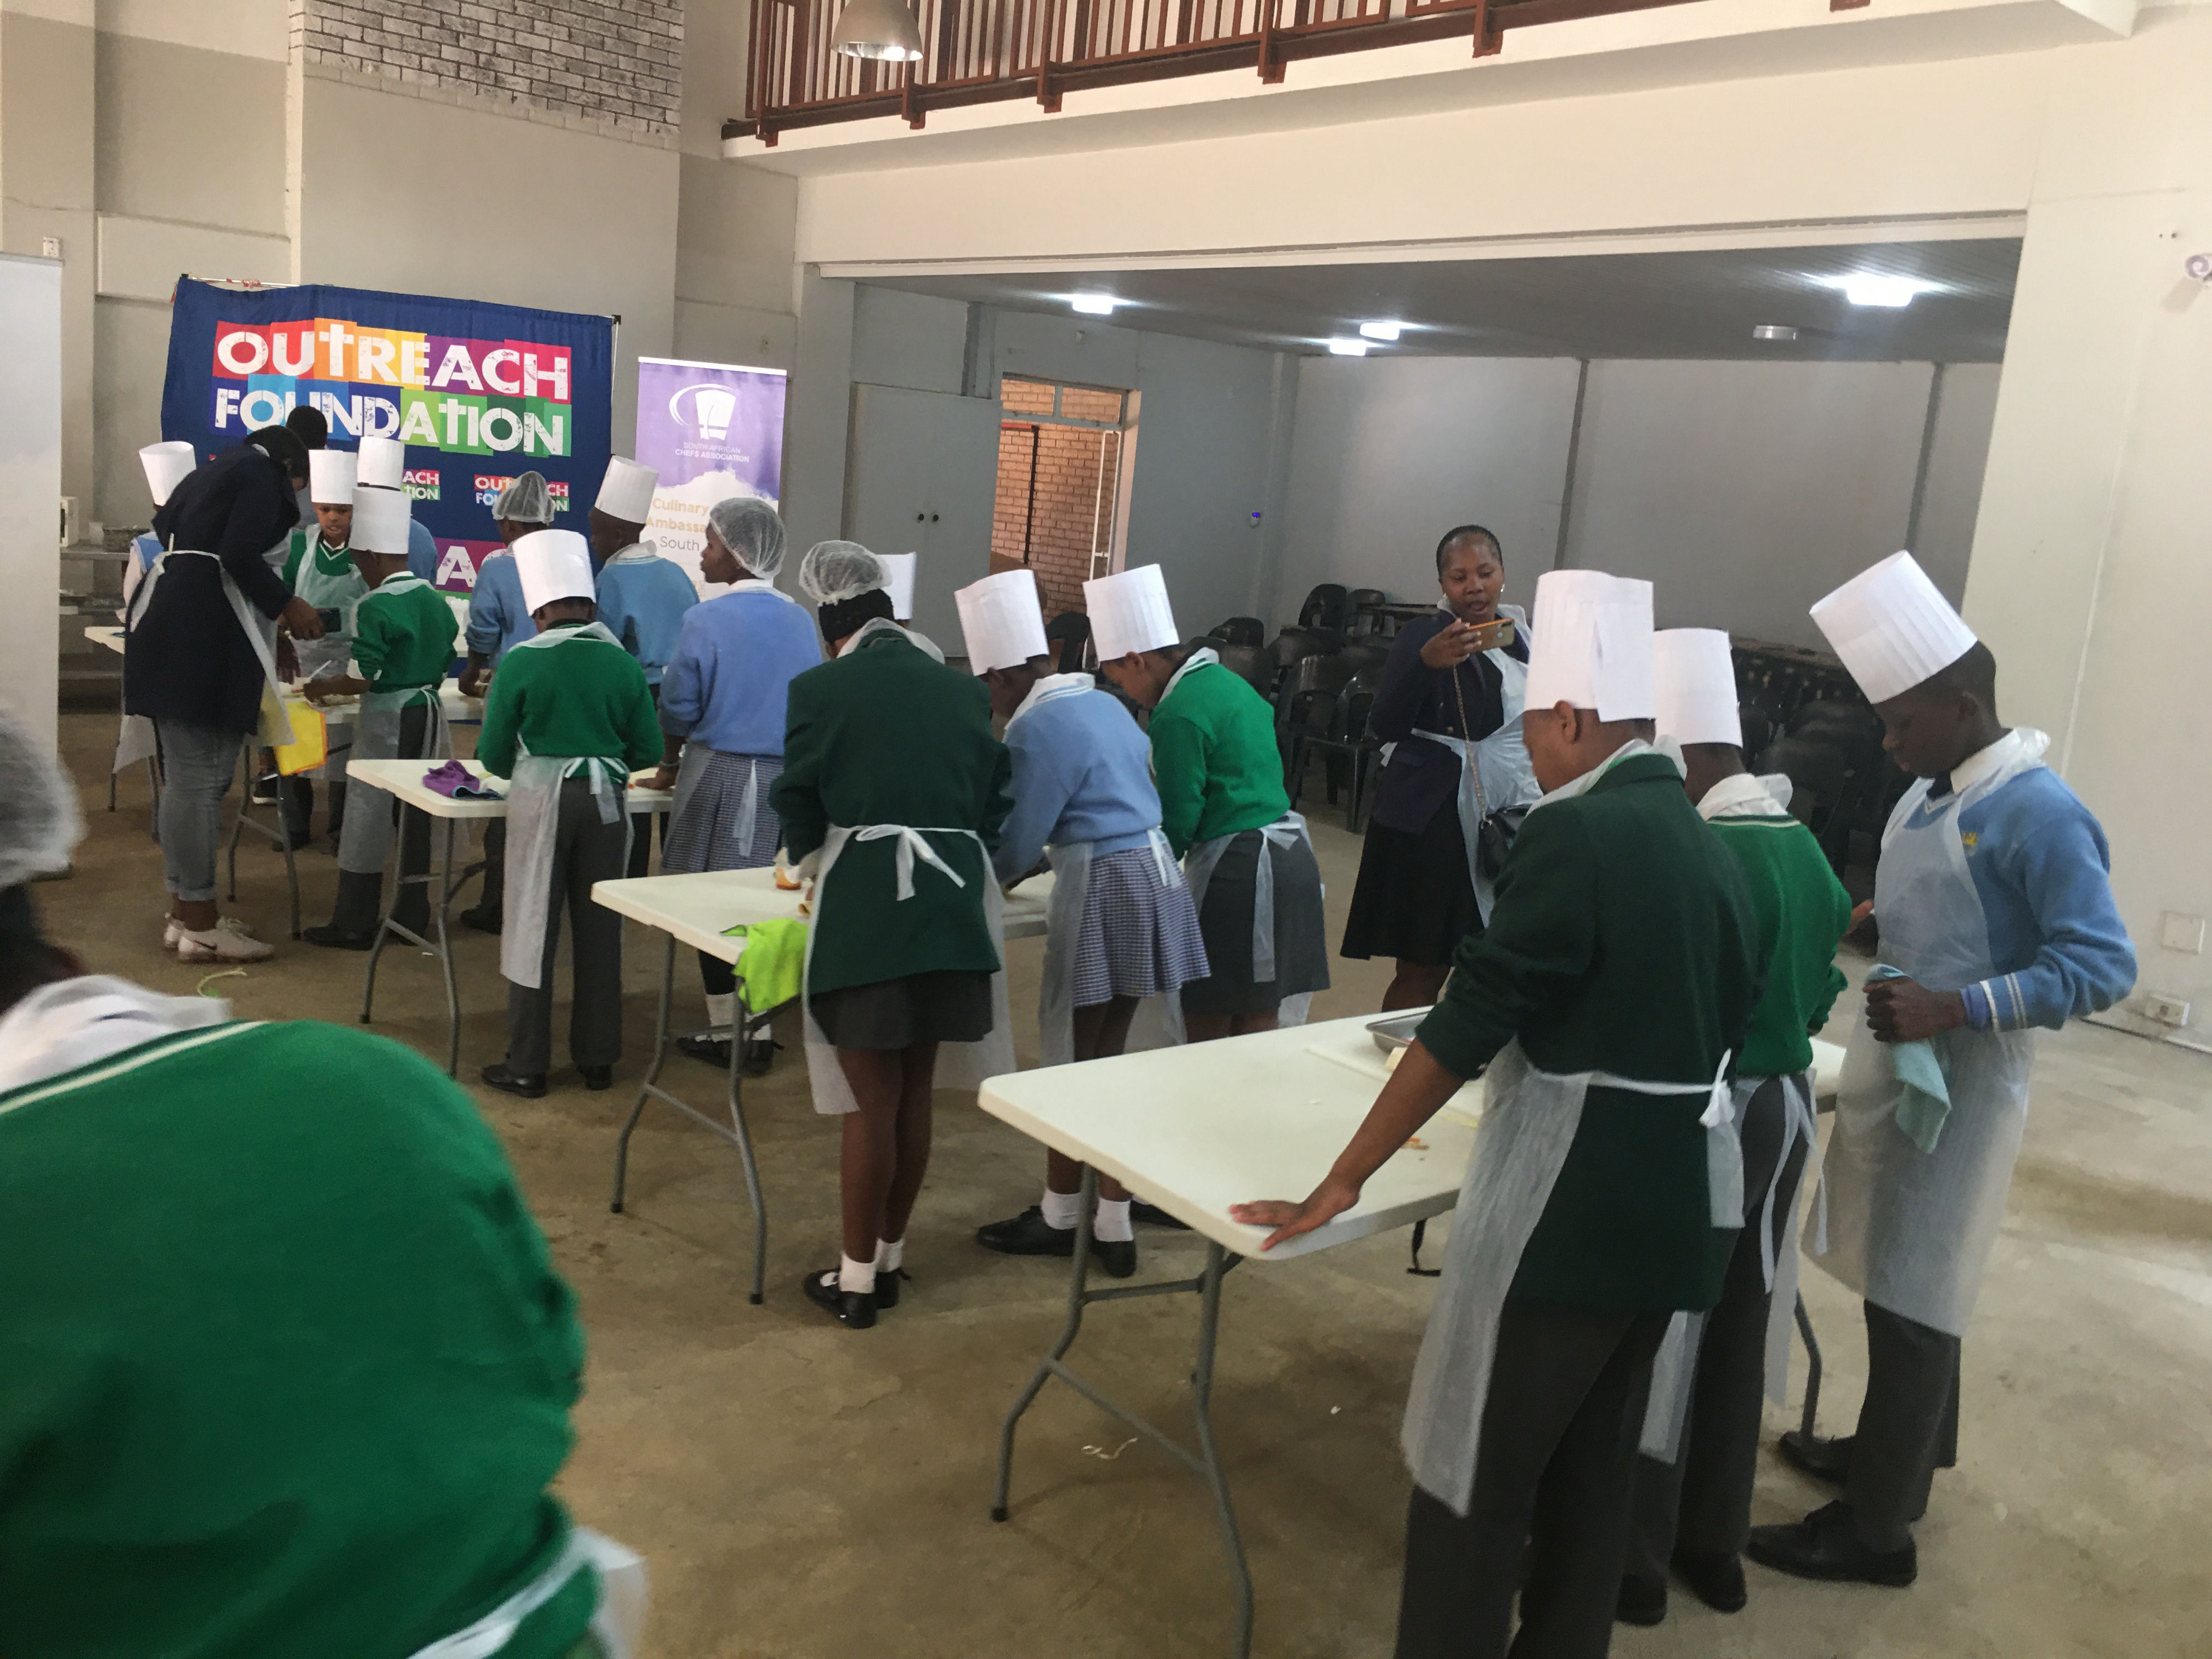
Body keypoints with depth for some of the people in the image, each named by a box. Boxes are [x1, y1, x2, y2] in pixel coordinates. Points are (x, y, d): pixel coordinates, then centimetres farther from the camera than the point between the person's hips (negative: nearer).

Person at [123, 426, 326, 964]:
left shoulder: (215, 471, 26)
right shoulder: (264, 473, -2)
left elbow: (164, 528, 24)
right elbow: (239, 554, -16)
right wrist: (286, 606, -4)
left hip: (168, 628, 10)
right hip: (205, 638, -10)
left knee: (187, 774, 14)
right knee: (200, 777, -8)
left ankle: (185, 911, 21)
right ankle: (198, 925, -4)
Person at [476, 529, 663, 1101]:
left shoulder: (522, 662, -9)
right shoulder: (622, 663, -1)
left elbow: (493, 755, -5)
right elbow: (648, 750, 2)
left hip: (540, 798, -3)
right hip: (606, 801, 3)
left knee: (534, 929, 6)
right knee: (599, 929, 11)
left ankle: (527, 1065, 12)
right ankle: (598, 1058, 19)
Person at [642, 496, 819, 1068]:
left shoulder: (706, 620, -11)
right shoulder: (801, 620, 3)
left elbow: (679, 707, -5)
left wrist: (669, 765, 12)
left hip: (719, 772, -5)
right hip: (787, 777, 5)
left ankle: (724, 1029, 11)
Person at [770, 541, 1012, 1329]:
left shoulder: (822, 688, -5)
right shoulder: (961, 688, 8)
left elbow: (798, 805, 3)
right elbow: (993, 800, 11)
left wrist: (812, 852, 25)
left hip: (863, 907, -4)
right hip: (952, 903, 5)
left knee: (872, 1099, 5)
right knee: (915, 1092, 15)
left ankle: (857, 1277, 17)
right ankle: (889, 1257, 29)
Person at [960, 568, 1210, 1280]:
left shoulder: (1037, 727, -13)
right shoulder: (1104, 703, 14)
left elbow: (1021, 838, -11)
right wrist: (1039, 857, 26)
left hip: (1103, 886, -9)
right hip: (1152, 872, 9)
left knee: (1070, 1056, 5)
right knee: (1109, 1053, 13)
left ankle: (1060, 1216, 19)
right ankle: (1114, 1225, 18)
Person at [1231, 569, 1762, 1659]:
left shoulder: (1575, 832, -16)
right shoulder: (1708, 845, 9)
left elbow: (1469, 1023, -18)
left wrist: (1343, 1180, -13)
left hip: (1574, 1195, -9)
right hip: (1683, 1195, 9)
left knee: (1474, 1475, 4)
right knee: (1595, 1465, 21)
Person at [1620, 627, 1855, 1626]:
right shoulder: (1803, 845, 5)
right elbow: (1819, 982, 13)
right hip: (1786, 1103, 8)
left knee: (1663, 1327, 5)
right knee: (1738, 1326, 17)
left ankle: (1635, 1560, 18)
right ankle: (1714, 1543, 32)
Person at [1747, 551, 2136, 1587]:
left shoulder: (2038, 814, -20)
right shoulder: (1929, 796, 6)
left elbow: (2103, 967, -22)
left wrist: (1954, 1008, -27)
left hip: (1960, 1081, -8)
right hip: (1897, 1062, 8)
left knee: (1911, 1297, 0)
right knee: (1904, 1284, 20)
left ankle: (1877, 1527, 12)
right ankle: (1900, 1451, 38)